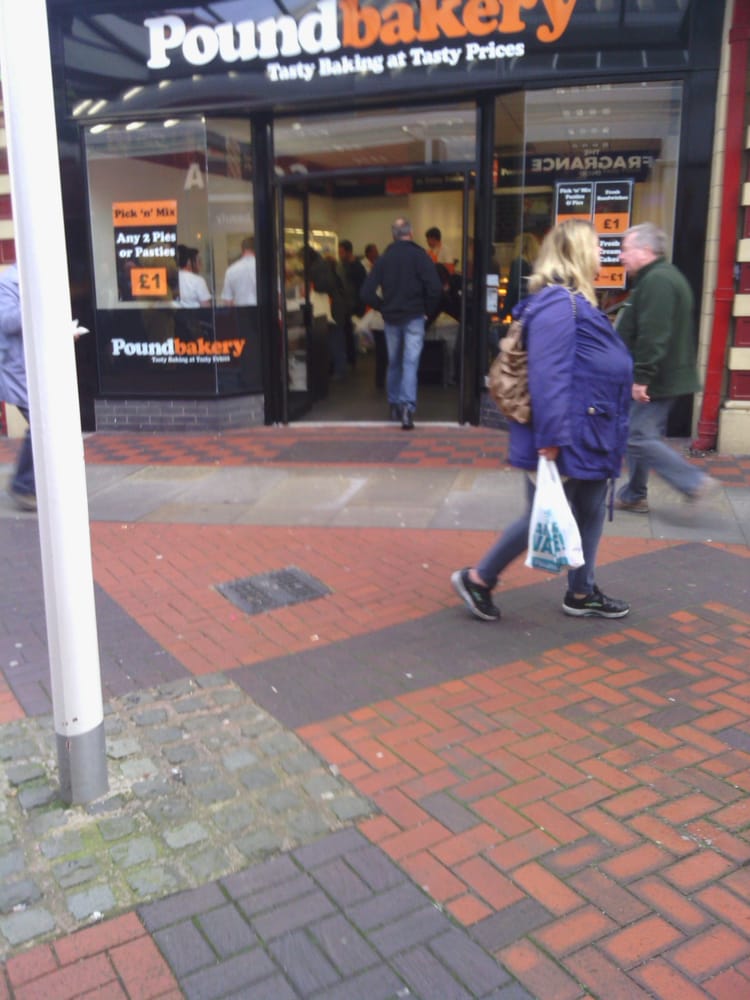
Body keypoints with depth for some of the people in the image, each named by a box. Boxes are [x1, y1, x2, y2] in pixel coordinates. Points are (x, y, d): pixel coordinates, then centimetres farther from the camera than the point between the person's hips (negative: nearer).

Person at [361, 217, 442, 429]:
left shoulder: (383, 259, 3)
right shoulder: (419, 256, -6)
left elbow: (367, 293, -3)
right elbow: (435, 288, -15)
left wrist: (384, 308, 9)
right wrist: (429, 309, 1)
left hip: (391, 317, 3)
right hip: (414, 317, -3)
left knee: (393, 362, 16)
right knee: (410, 363, -5)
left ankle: (394, 405, 24)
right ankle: (408, 408, -17)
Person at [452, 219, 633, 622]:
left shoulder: (575, 302, 14)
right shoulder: (558, 304, -20)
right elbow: (548, 375, -27)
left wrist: (607, 437, 23)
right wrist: (550, 438, -29)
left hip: (586, 436, 10)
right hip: (564, 439, -10)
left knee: (590, 514, 16)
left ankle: (581, 593, 29)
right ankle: (477, 578, 15)